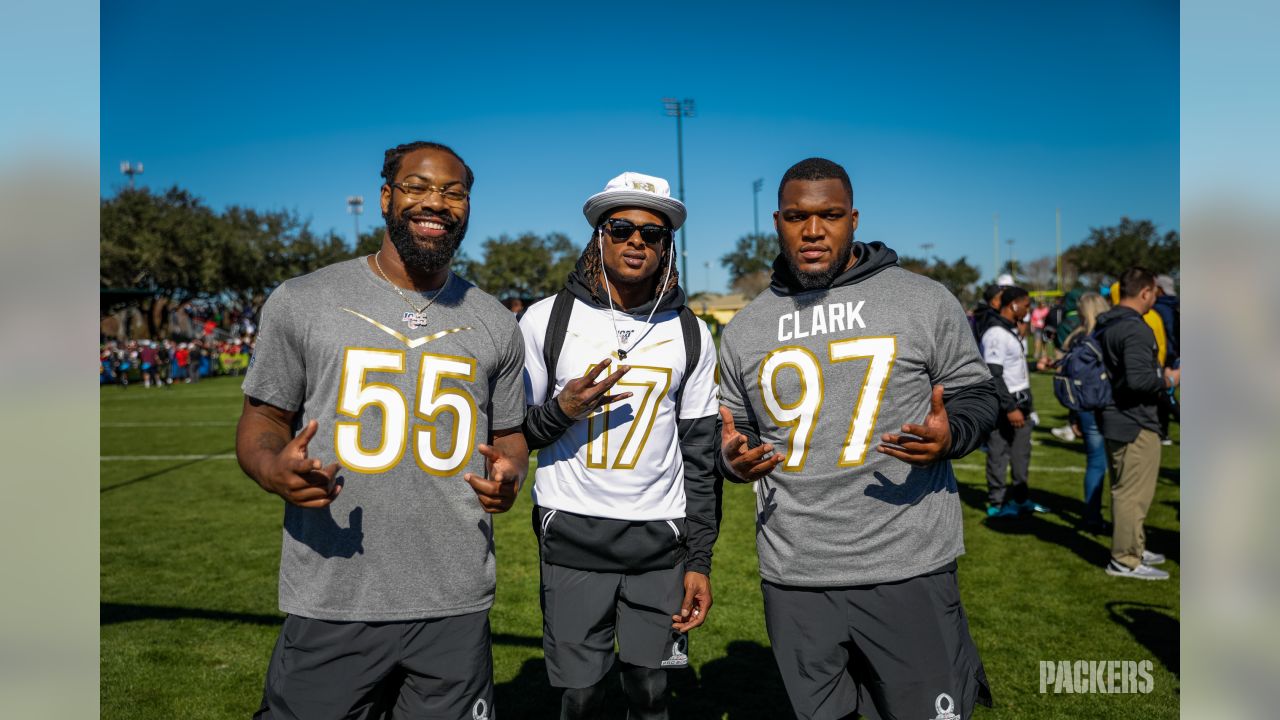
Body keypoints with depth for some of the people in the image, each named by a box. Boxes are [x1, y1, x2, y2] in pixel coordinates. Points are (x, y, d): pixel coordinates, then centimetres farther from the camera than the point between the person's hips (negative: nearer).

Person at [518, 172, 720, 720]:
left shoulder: (690, 333, 4)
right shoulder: (547, 319, -2)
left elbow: (700, 453, 7)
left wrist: (700, 559, 4)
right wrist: (561, 410, -16)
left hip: (660, 539, 2)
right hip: (572, 536, -1)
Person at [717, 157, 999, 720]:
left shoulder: (925, 301, -2)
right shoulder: (745, 329, 7)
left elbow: (976, 396, 6)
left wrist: (950, 435, -15)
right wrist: (732, 457, -6)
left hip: (907, 569, -3)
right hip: (793, 579, 3)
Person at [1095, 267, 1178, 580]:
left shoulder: (1105, 325, 11)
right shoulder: (1135, 329, -20)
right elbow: (1139, 379, -28)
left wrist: (1159, 373, 21)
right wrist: (1168, 379, -10)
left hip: (1114, 420, 10)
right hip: (1135, 424, -10)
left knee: (1124, 490, 19)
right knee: (1134, 493, -1)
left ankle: (1132, 548, 32)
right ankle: (1126, 560, 7)